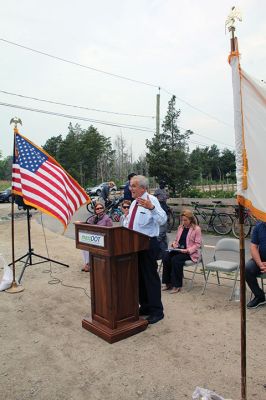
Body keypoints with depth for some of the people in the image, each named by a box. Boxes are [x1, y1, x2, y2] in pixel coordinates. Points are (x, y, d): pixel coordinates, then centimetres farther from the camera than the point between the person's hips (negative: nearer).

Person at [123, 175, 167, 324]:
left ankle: (157, 311, 15)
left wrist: (151, 208, -43)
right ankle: (145, 307, 33)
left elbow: (163, 220, -29)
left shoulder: (151, 200, -13)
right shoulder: (134, 203, 13)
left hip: (148, 244, -9)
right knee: (138, 277, 17)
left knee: (150, 277, 0)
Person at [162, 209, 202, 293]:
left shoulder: (197, 229, -5)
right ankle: (168, 283, -14)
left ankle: (177, 285, -20)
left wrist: (188, 250, -22)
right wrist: (174, 243, -2)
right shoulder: (180, 227, 14)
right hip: (178, 249, 6)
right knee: (166, 257, -22)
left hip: (190, 253, -6)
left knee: (175, 259, -32)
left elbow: (198, 244, -9)